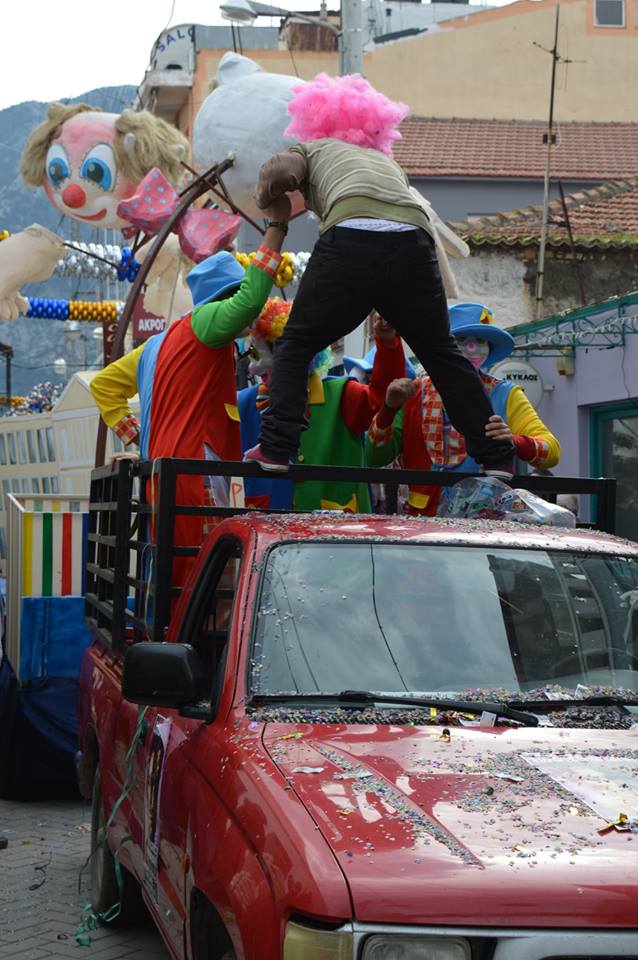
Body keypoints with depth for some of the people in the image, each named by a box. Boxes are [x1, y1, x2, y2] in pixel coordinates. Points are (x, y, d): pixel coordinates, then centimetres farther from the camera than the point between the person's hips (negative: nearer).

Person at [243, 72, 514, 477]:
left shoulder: (312, 148, 26)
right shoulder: (386, 158, 40)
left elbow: (281, 170, 7)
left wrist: (267, 199, 25)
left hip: (350, 238, -3)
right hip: (414, 242, 3)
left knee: (296, 345, 13)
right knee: (443, 355, 18)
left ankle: (276, 447, 1)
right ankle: (498, 456, 18)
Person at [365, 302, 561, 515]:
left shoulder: (505, 396, 9)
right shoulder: (414, 393, 12)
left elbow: (552, 451, -2)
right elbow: (375, 458, 8)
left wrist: (514, 442, -22)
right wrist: (389, 408, -8)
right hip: (423, 518, 1)